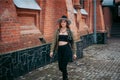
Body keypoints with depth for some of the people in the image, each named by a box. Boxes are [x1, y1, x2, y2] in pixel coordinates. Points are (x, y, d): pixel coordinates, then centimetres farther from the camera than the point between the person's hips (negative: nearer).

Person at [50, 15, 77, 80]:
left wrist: (74, 53, 3)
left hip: (67, 49, -3)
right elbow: (54, 41, 9)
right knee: (60, 67, 9)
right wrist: (52, 51, 3)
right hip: (59, 49, 3)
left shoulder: (69, 32, 2)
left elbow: (73, 43, 5)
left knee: (63, 66, -10)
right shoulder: (57, 31, 8)